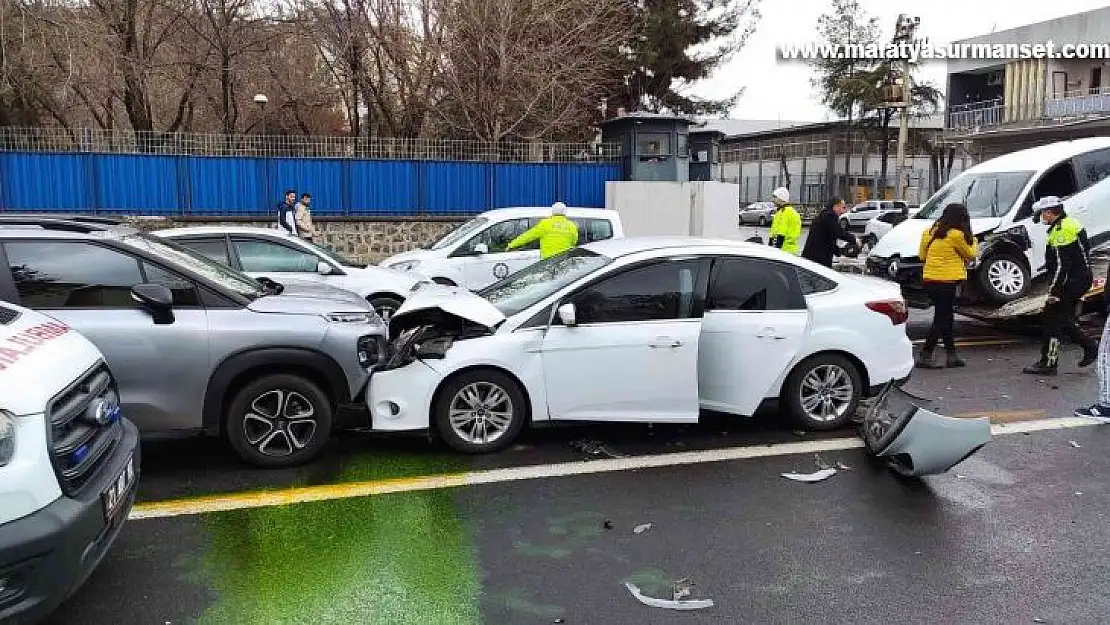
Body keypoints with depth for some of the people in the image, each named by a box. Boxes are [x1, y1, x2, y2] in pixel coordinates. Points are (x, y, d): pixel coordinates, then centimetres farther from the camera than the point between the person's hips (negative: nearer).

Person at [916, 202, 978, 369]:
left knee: (946, 318, 16)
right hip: (946, 282, -8)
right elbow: (970, 254, 4)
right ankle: (924, 356, -5)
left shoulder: (932, 232, 8)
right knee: (941, 320, -2)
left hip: (929, 280, 8)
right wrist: (973, 241, 22)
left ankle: (952, 355, 21)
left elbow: (922, 254, 17)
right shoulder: (957, 235, -11)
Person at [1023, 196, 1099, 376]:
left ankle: (1048, 363, -4)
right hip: (1081, 280, 11)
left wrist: (1054, 291, -21)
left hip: (1071, 281, -11)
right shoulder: (1071, 224, 17)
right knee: (1063, 319, 18)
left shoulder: (1062, 229, -18)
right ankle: (1091, 347, 21)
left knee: (1050, 319, -7)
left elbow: (1062, 265, -23)